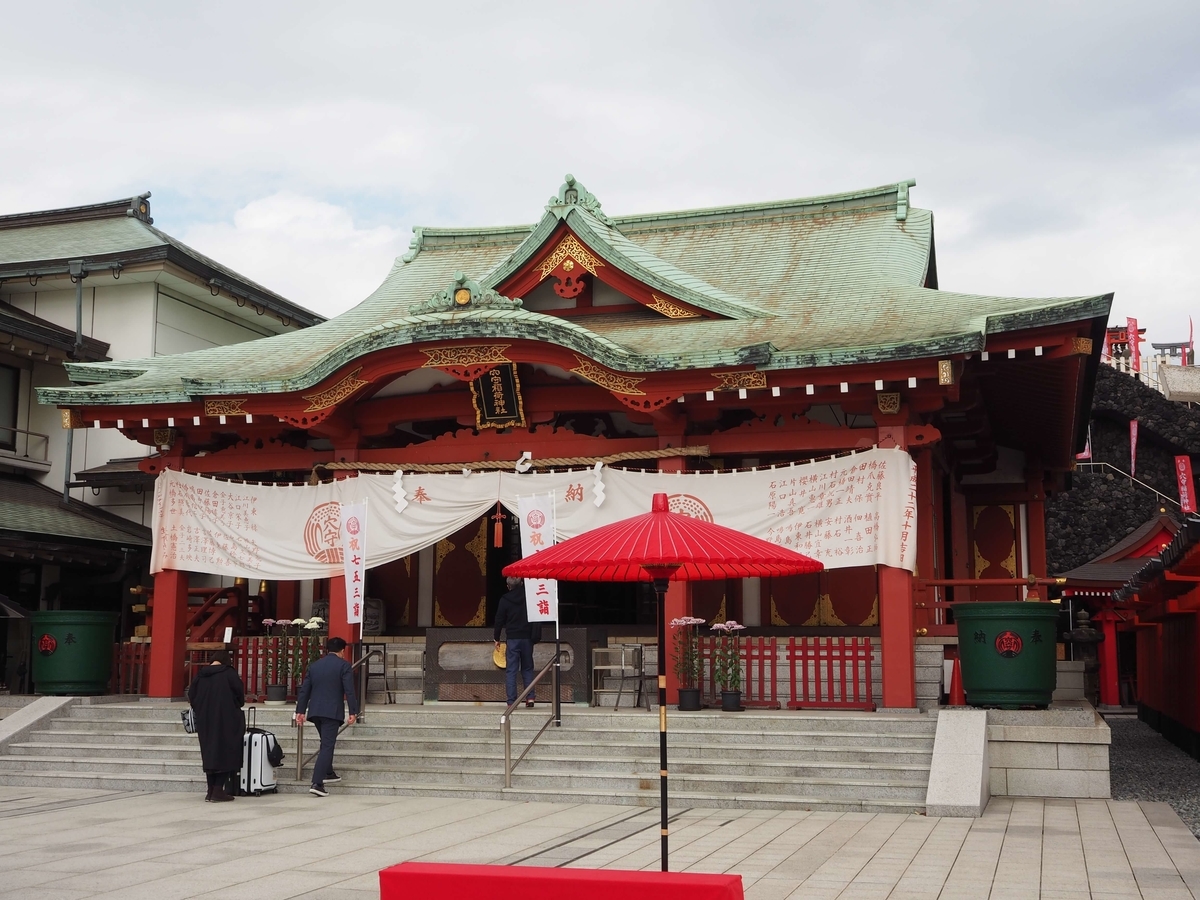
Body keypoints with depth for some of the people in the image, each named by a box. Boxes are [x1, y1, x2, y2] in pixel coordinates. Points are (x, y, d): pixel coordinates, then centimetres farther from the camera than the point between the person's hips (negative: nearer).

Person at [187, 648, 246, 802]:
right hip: (226, 721, -5)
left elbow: (191, 696, 6)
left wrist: (201, 710, 16)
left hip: (205, 722, 5)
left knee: (209, 753, 13)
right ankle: (218, 791, -4)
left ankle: (211, 790, 14)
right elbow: (240, 693, -7)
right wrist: (236, 706, 12)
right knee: (225, 753, 1)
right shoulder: (228, 673, -9)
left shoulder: (200, 675, 4)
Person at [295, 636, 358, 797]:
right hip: (332, 711, -6)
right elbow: (349, 691, -10)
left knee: (326, 743, 24)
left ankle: (328, 773, 33)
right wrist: (353, 711, -7)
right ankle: (317, 783, -15)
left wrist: (300, 711, 14)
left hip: (315, 711, 6)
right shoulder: (344, 665, -4)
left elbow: (304, 690, 12)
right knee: (327, 746, -6)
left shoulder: (314, 665, 13)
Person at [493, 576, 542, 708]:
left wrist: (496, 638, 9)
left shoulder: (505, 600, -5)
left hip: (512, 639, -2)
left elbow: (499, 620, -1)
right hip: (527, 638, 2)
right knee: (527, 668, 13)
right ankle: (530, 697, 3)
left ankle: (511, 701, -4)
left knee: (511, 670, 0)